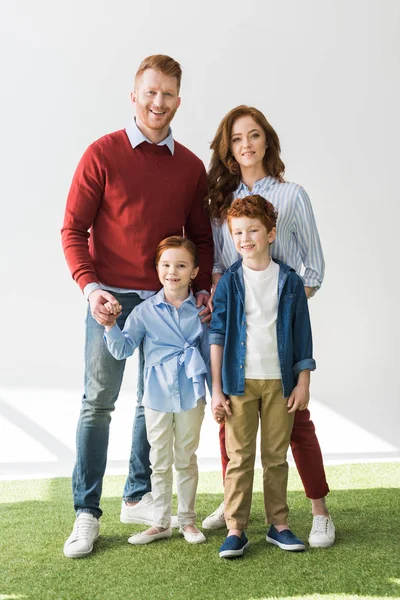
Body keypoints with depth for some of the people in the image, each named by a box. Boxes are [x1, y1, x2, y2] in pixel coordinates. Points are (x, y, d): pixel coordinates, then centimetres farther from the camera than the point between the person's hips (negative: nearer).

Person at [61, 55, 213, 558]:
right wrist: (89, 286, -16)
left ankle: (138, 498, 25)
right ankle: (86, 513, 8)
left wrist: (202, 289, 0)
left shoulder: (190, 166, 7)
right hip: (111, 298, -4)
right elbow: (73, 229, -4)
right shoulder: (103, 154, -4)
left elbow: (201, 237, 13)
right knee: (98, 402, 0)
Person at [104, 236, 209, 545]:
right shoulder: (145, 311, -4)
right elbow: (123, 349, -4)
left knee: (186, 459, 11)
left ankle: (188, 519, 24)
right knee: (160, 461, 10)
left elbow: (210, 355, 4)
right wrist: (111, 325, -21)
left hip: (191, 396, 0)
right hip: (157, 396, 0)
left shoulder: (201, 310, -3)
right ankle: (161, 522, 22)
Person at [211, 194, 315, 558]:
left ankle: (278, 524, 20)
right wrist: (216, 389, -4)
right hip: (240, 381, -1)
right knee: (240, 457, 1)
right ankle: (235, 530, 9)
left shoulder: (290, 281, 2)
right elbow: (217, 335, 0)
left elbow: (302, 334, 6)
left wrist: (303, 382, 3)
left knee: (277, 456, 9)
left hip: (280, 381, 1)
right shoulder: (229, 282, 0)